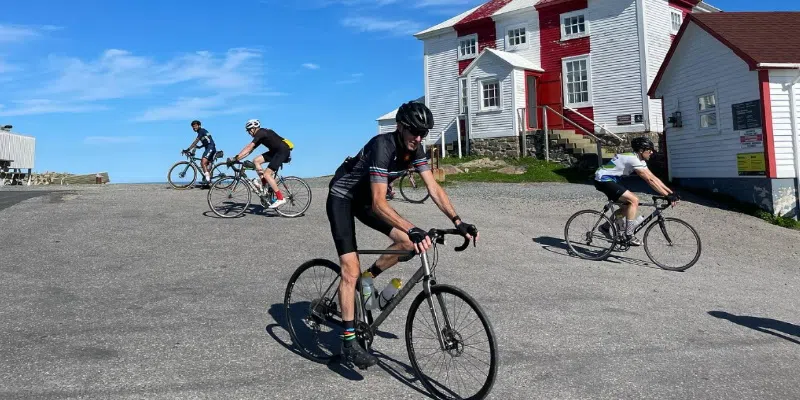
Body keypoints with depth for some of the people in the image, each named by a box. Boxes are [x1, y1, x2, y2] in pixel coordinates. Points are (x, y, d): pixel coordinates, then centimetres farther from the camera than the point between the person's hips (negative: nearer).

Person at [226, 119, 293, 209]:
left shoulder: (261, 132, -12)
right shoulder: (260, 136, 17)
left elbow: (249, 147, -18)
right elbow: (249, 150, 15)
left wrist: (236, 158, -20)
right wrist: (237, 158, 6)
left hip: (283, 151, -10)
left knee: (266, 174, -15)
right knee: (256, 161, 3)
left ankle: (280, 198, -15)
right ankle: (265, 186, 5)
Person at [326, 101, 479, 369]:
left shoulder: (414, 149, -10)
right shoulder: (382, 146, -33)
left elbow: (434, 189, -11)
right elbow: (379, 203, -40)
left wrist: (458, 221, -22)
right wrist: (413, 229, -51)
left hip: (365, 199, 7)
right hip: (342, 197, -7)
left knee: (408, 243, -11)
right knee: (351, 270, -15)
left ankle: (367, 279, 11)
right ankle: (349, 342, -8)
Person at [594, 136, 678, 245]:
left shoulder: (639, 160, 10)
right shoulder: (634, 160, -20)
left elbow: (654, 178, 9)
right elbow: (650, 180, -23)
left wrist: (671, 192, 4)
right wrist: (668, 196, -22)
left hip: (608, 180, 10)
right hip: (603, 179, -10)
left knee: (628, 203, 12)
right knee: (634, 200, -16)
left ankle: (606, 226, 22)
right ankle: (629, 235, -13)